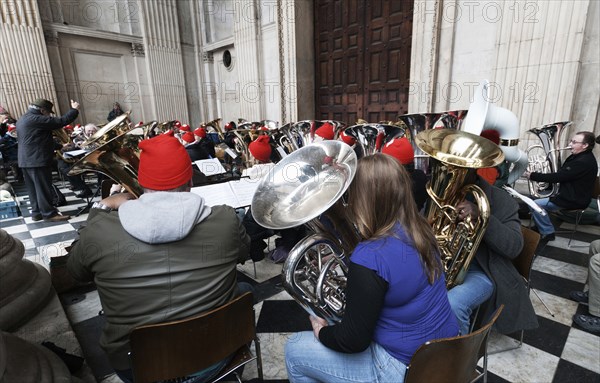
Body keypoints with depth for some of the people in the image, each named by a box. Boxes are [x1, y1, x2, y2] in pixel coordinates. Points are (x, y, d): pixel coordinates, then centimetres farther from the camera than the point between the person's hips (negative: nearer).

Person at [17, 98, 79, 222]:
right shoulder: (36, 119, -16)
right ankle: (49, 213, 1)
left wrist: (59, 146, 28)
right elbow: (61, 121, -16)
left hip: (26, 160, 10)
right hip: (37, 160, -10)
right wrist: (74, 109, -4)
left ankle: (37, 212, 19)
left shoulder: (21, 120, 17)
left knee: (33, 188, 13)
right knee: (43, 188, -4)